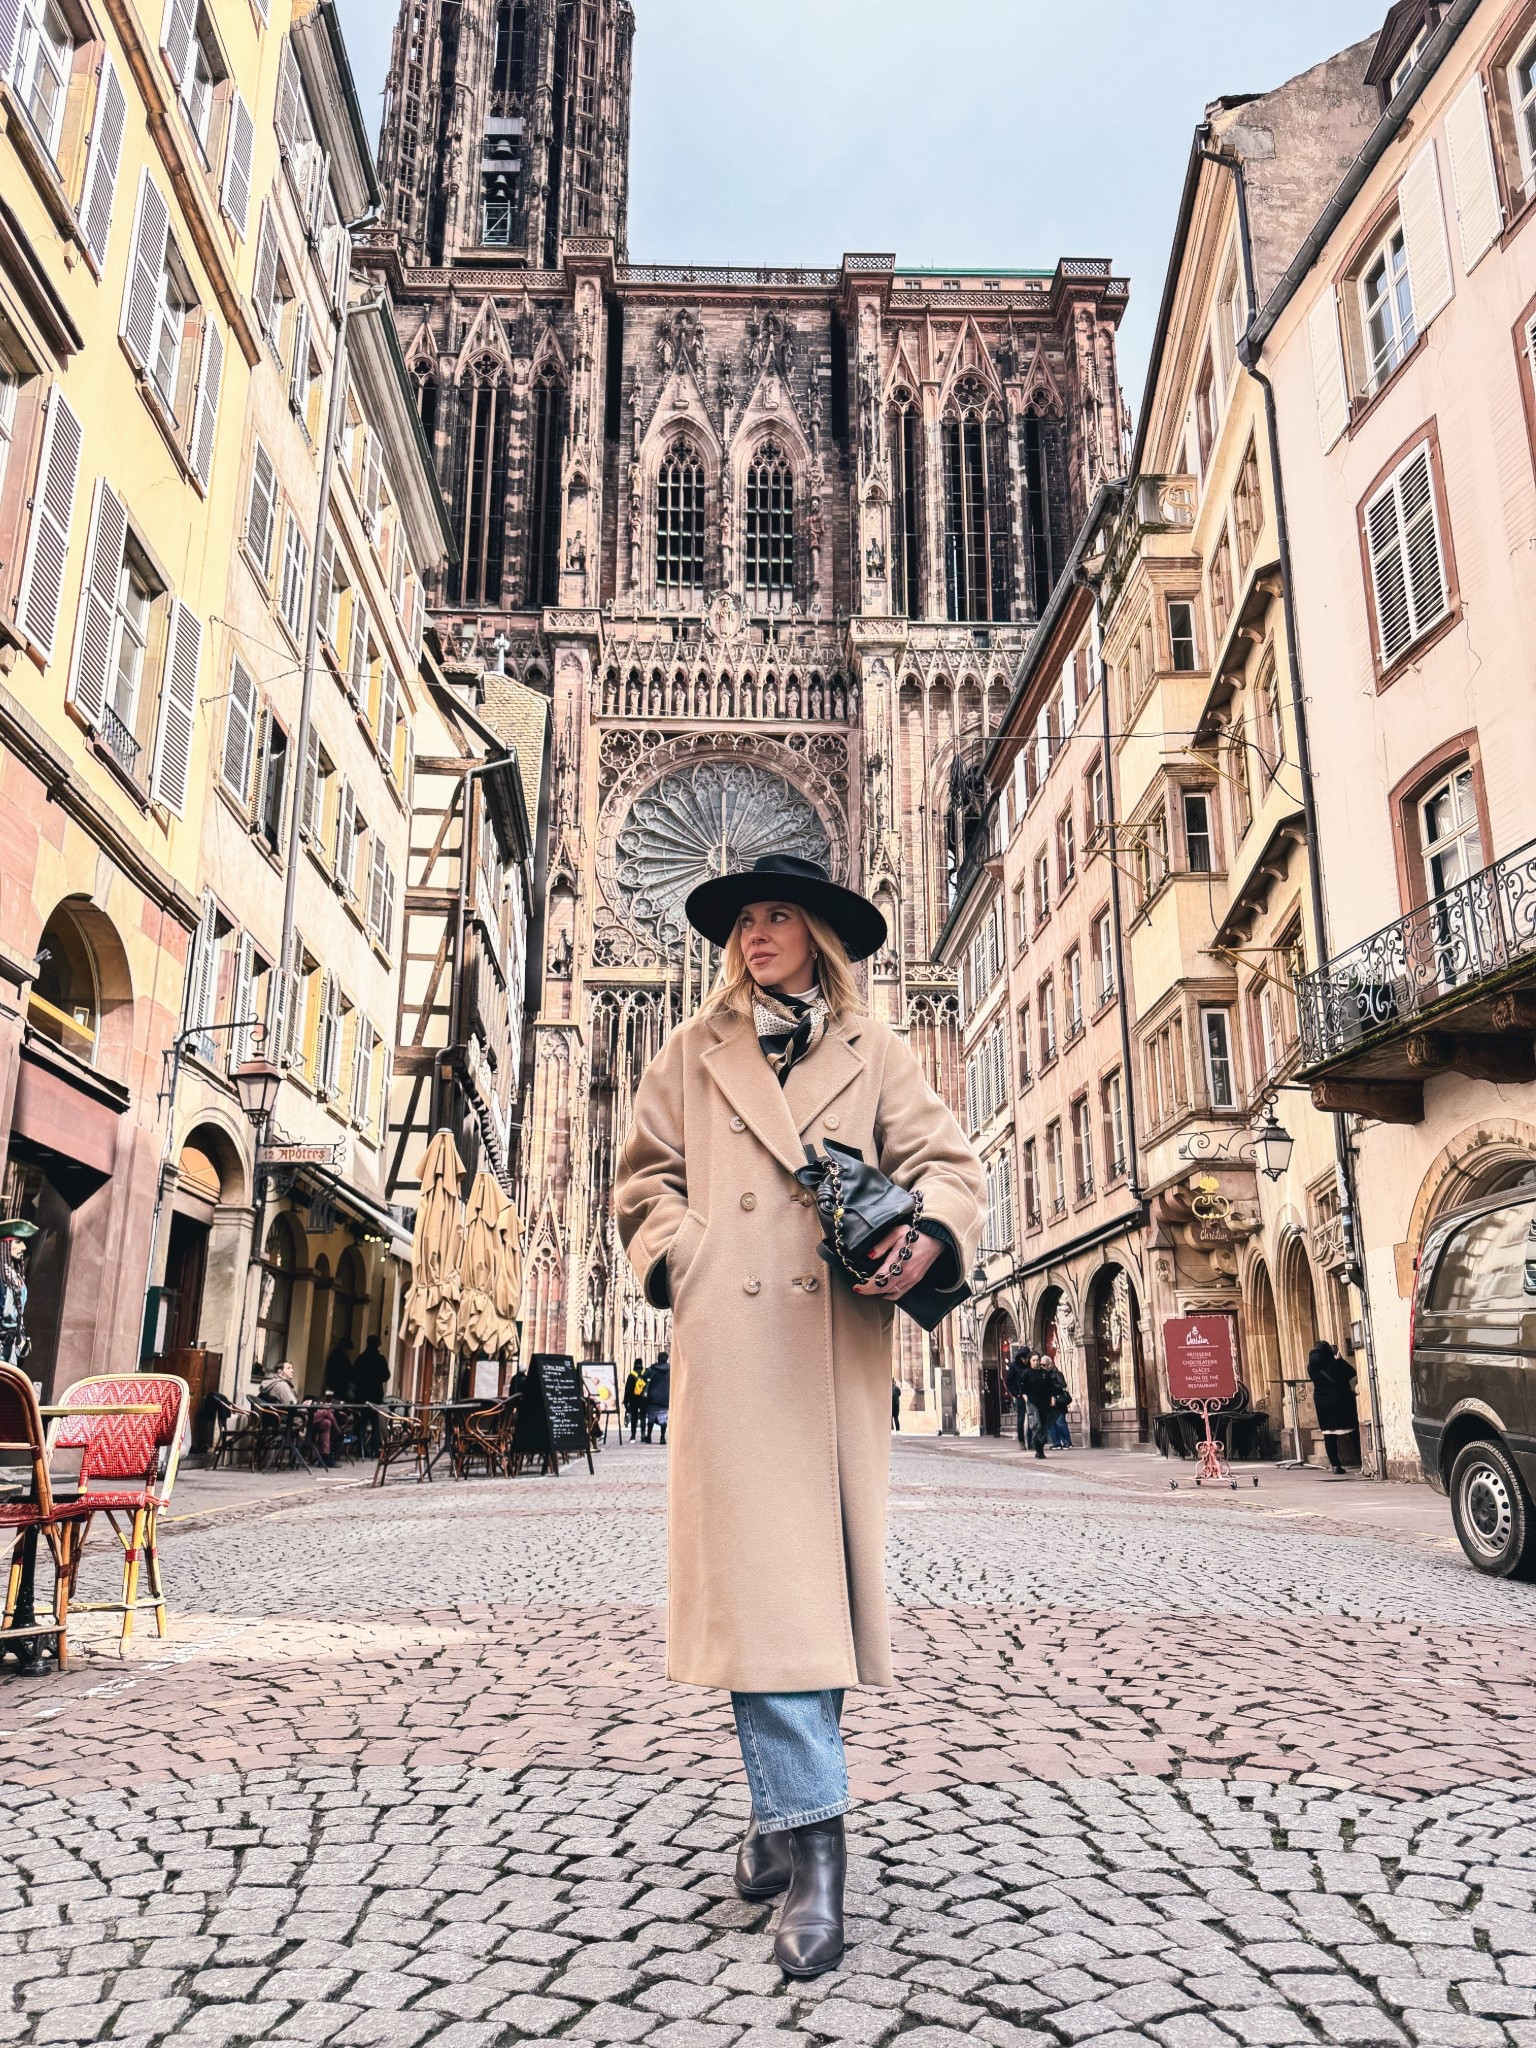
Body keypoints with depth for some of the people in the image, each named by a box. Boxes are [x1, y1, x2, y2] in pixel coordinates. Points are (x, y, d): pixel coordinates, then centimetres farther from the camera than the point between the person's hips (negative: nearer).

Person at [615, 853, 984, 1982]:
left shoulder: (875, 1053, 14)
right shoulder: (695, 1052, 17)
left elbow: (948, 1164, 7)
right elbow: (646, 1177, 18)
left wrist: (926, 1234, -14)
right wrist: (678, 1253, -1)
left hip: (839, 1342, 0)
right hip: (728, 1337, 0)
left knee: (819, 1567, 4)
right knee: (757, 1570, -7)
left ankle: (788, 1808, 21)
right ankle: (811, 1830, -3)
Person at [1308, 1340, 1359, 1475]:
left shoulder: (1311, 1366, 0)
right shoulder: (1335, 1362, -12)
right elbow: (1351, 1373, -5)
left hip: (1322, 1402, 3)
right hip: (1342, 1399, -3)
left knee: (1329, 1434, 5)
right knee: (1353, 1432, 6)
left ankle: (1335, 1465, 2)